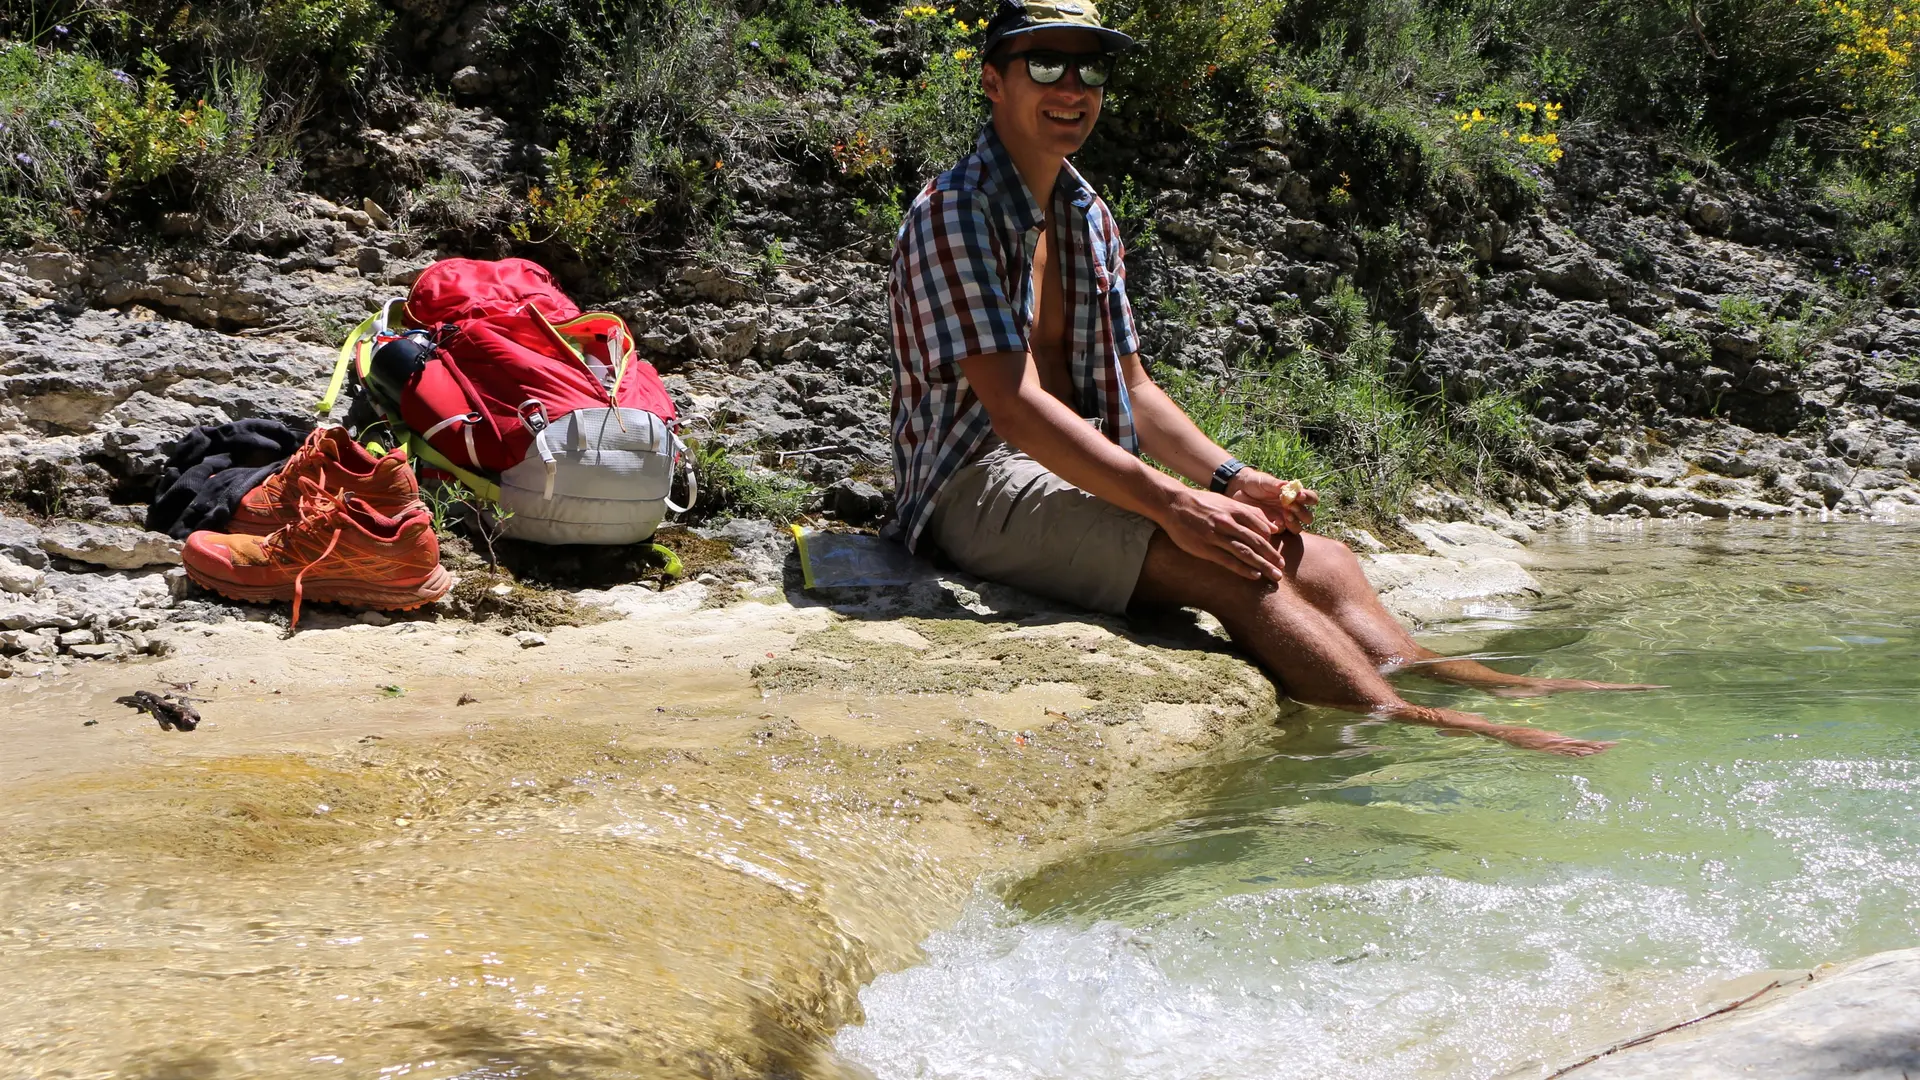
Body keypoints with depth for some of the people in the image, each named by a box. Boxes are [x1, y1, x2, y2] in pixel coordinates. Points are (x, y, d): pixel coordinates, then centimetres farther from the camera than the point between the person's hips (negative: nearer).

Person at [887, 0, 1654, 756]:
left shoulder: (1089, 219, 17)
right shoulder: (953, 213, -10)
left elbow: (1133, 390, 18)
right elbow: (1016, 407, -20)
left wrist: (1231, 480, 0)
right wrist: (1173, 503, -27)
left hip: (1082, 474, 8)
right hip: (978, 488, -8)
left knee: (1321, 562, -7)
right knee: (1232, 567, -29)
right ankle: (1417, 732, -32)